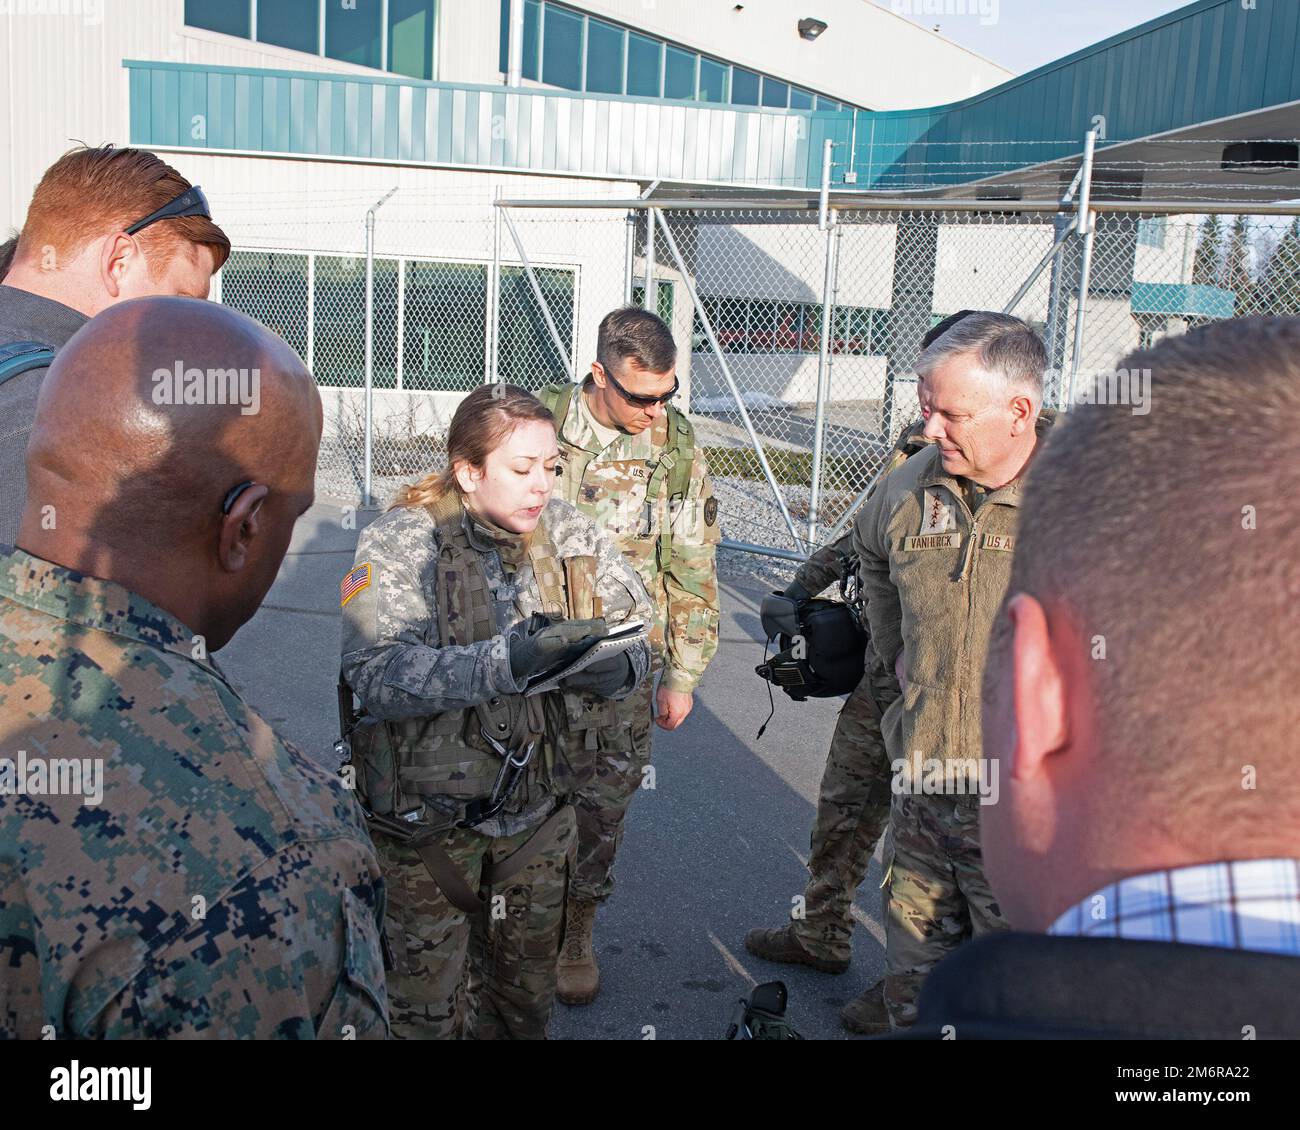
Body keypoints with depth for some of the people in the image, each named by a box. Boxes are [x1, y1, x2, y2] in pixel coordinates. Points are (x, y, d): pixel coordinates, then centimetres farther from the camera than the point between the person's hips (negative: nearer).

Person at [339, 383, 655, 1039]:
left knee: (526, 986, 23)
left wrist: (621, 666, -27)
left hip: (541, 811, 4)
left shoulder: (568, 531, -3)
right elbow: (374, 673, -29)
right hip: (430, 815, -4)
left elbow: (636, 631, -3)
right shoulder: (400, 545, -16)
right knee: (428, 996, 15)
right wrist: (505, 661, -41)